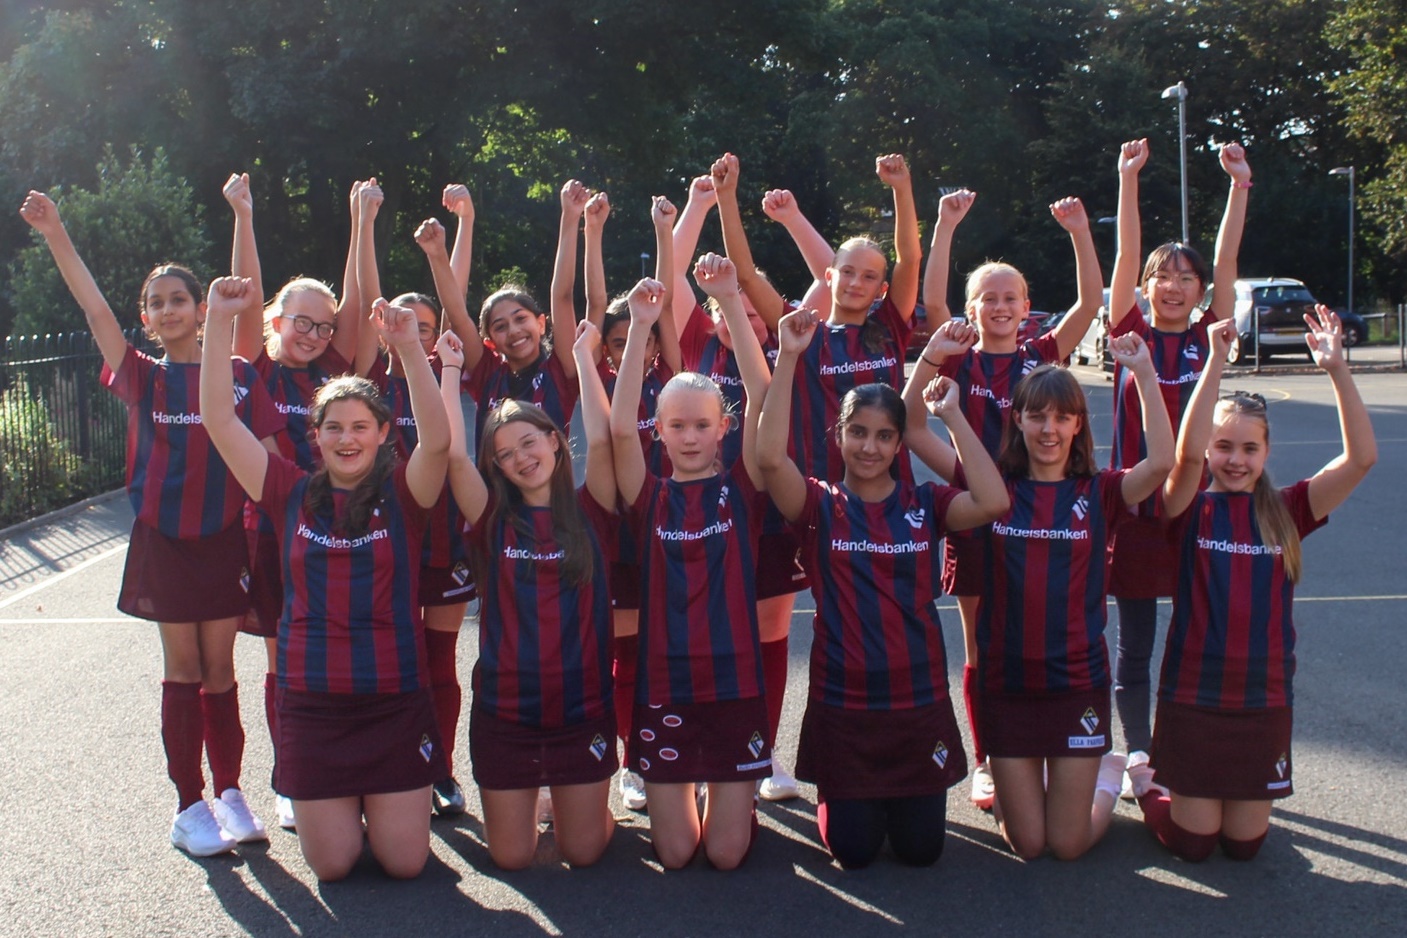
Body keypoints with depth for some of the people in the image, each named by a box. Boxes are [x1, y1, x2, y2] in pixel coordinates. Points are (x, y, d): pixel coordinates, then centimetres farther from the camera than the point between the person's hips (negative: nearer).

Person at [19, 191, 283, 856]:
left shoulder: (239, 374, 0)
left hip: (224, 539, 0)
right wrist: (55, 235, -17)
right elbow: (95, 309, -8)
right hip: (163, 541, 0)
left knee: (219, 666, 7)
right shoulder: (142, 377, 1)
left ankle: (230, 794, 18)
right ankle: (189, 806, 12)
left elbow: (267, 457, 0)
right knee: (183, 667, 5)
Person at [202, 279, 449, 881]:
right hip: (311, 702, 1)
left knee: (405, 861, 1)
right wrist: (220, 323, -10)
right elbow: (220, 422, -3)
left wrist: (409, 347, -32)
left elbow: (438, 440, -22)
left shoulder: (402, 494, -1)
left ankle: (380, 803, 34)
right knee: (332, 864, 3)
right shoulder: (292, 494, 3)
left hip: (394, 700, -1)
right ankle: (339, 806, 36)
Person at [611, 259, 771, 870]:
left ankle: (733, 801, 34)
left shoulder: (741, 490, 0)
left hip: (735, 682, 0)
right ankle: (675, 801, 35)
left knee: (726, 852, 3)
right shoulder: (649, 498, 1)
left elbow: (762, 399, -11)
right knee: (674, 853, 4)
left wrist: (730, 301, -16)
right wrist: (640, 327, -18)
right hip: (664, 685, 1)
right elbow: (620, 427, -14)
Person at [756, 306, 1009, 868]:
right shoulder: (820, 505, -4)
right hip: (842, 705, -1)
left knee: (921, 850, 8)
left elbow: (993, 502, -19)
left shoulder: (925, 504, 1)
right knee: (853, 852, 5)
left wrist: (952, 416, -13)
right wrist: (788, 358, -25)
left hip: (919, 702, 1)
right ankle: (855, 800, 38)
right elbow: (768, 457, -22)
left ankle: (898, 797, 40)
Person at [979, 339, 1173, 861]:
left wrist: (1144, 373, -21)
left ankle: (1107, 776, 37)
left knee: (1069, 845, 6)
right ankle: (1012, 789, 39)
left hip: (1078, 682, 0)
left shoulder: (1098, 493, -1)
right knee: (1027, 845, 5)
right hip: (1007, 682, 1)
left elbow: (1162, 462, -21)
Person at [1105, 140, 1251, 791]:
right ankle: (1138, 755, 19)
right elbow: (1126, 256, -5)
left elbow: (1227, 260, -1)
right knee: (1133, 641, 7)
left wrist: (1240, 185, -6)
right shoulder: (1131, 334, 1)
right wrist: (1128, 179, -10)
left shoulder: (1207, 337, 5)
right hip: (1136, 501, -1)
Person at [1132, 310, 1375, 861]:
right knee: (1192, 843, 5)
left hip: (1265, 699, 3)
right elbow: (1187, 453, -27)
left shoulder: (1285, 512, 0)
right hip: (1192, 696, -2)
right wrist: (1216, 360, -31)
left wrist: (1336, 370, -19)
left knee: (1244, 844, 10)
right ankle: (1146, 780, 34)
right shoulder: (1191, 510, -6)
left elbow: (1361, 458, -11)